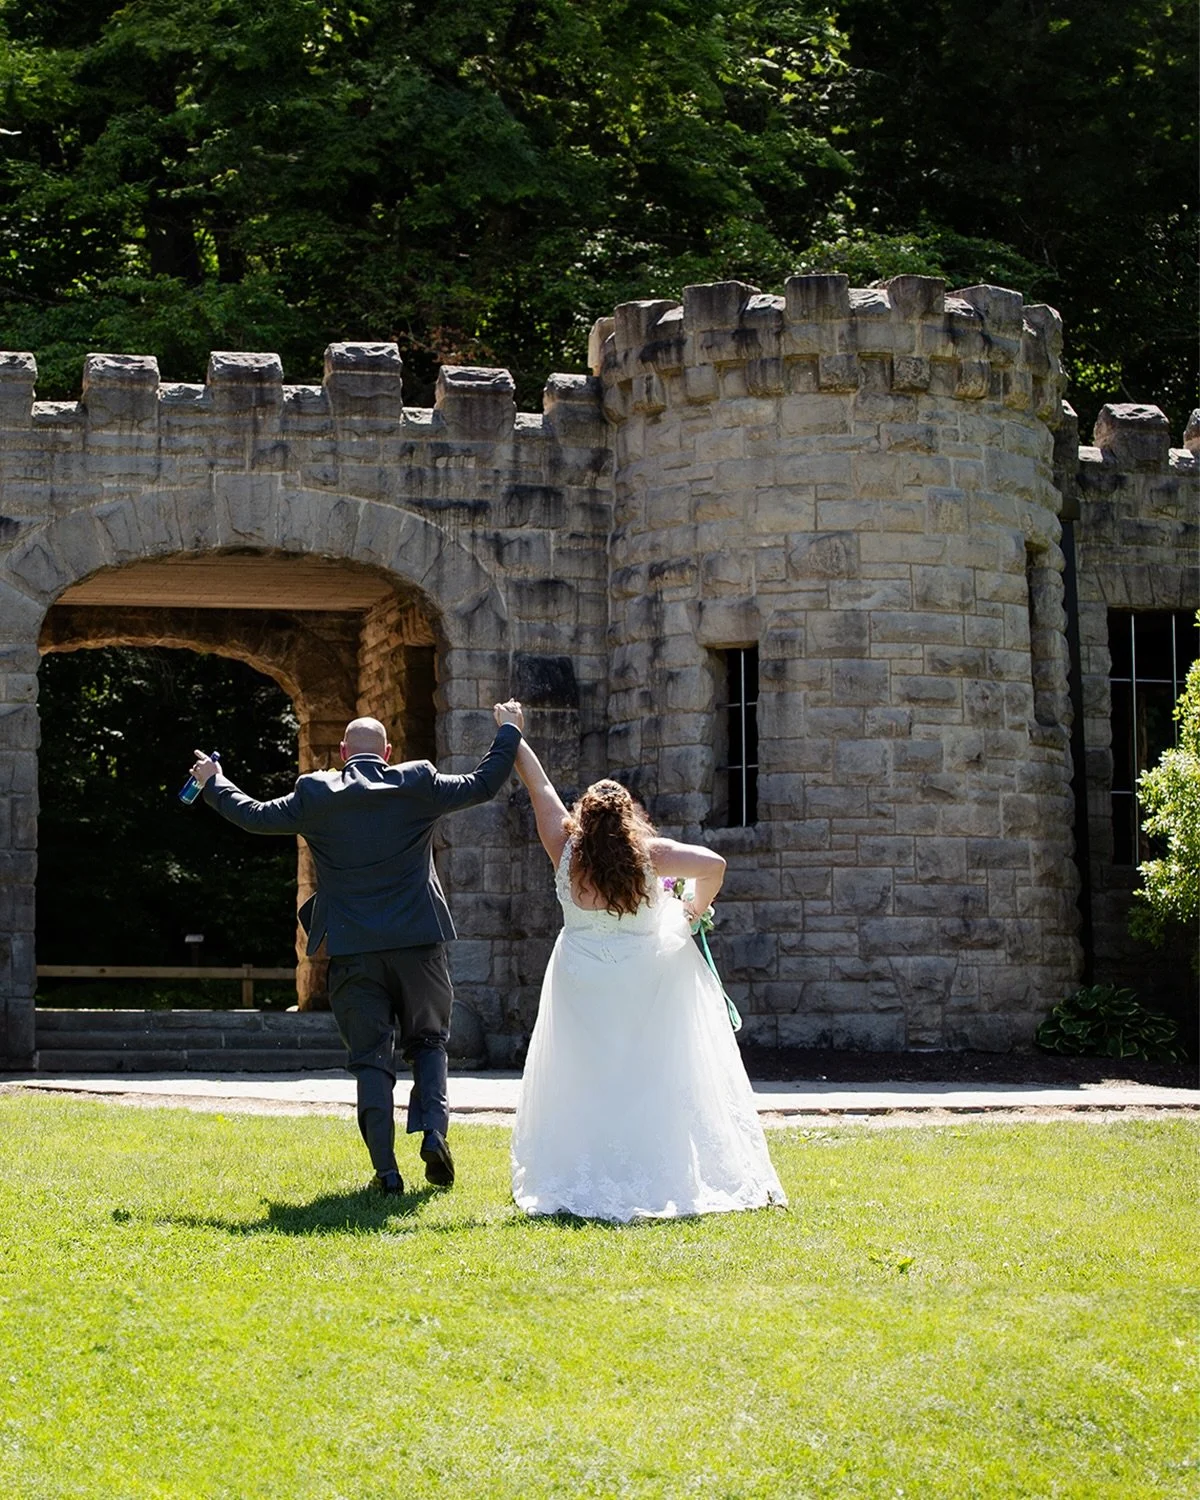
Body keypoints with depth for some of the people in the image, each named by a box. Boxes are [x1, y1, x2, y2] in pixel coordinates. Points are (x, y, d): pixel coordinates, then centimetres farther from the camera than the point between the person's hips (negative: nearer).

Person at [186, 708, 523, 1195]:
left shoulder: (315, 794, 0)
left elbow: (257, 817, 9)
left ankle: (385, 1168, -2)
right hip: (418, 941, 0)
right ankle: (433, 1129, -6)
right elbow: (483, 785, 9)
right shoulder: (418, 784, 0)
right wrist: (508, 733, 23)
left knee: (371, 1059, 5)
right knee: (428, 1041, 16)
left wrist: (214, 783, 26)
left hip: (353, 949, 0)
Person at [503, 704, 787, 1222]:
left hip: (583, 986, 1)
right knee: (657, 1079, 6)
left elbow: (538, 785, 5)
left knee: (583, 1082, 7)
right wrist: (696, 910, 2)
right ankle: (665, 1175, 9)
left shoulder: (566, 850, -5)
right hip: (648, 983, -1)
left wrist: (514, 738, 17)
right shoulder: (649, 854, -9)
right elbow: (714, 864, -15)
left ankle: (581, 1183, 9)